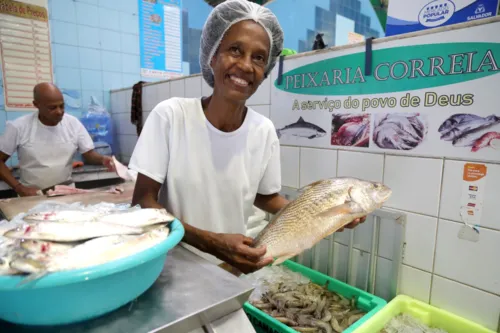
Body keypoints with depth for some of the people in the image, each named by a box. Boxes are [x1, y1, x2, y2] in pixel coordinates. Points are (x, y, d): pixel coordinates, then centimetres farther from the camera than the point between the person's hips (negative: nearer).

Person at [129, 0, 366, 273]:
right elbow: (142, 201, -13)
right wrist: (212, 242, -24)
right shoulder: (170, 115, -15)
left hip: (232, 268, 2)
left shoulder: (264, 131, -8)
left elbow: (266, 197, 4)